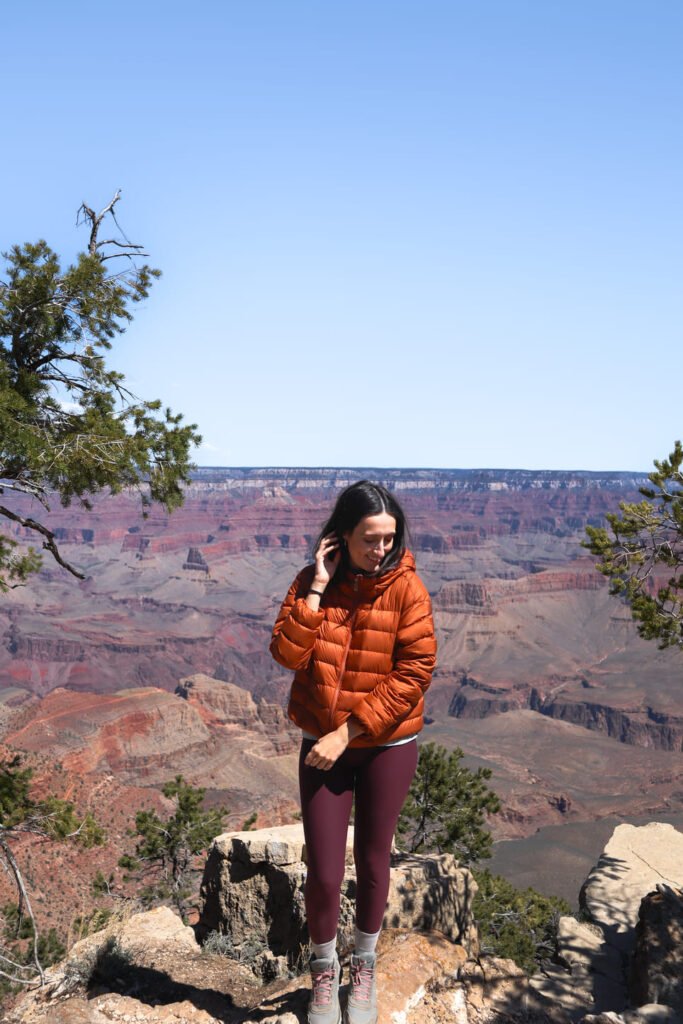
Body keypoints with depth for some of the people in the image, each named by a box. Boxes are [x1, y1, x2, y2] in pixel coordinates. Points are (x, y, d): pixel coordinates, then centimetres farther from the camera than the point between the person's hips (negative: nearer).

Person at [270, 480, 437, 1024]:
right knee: (324, 872, 3)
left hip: (388, 746, -1)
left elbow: (414, 672, -16)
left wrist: (347, 733, -17)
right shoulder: (312, 583, -5)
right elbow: (287, 654, -16)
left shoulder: (405, 586, -13)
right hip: (322, 746, 1)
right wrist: (318, 587, -21)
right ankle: (325, 972, 32)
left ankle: (365, 969, 40)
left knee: (372, 863, 15)